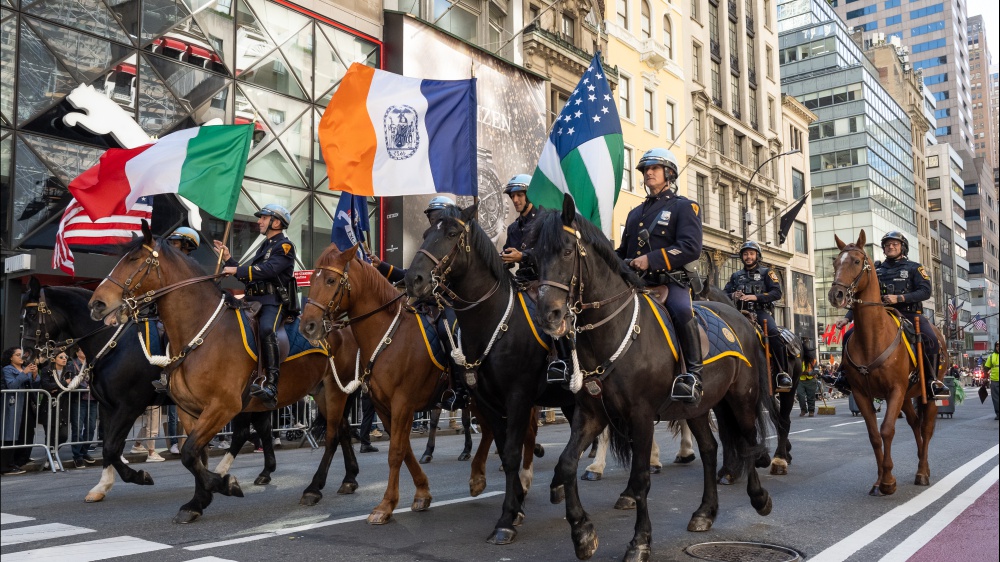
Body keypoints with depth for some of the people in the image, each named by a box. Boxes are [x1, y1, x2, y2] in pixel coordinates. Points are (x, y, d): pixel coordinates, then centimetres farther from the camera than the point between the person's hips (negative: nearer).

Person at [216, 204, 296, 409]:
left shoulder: (284, 246, -1)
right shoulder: (264, 246, 27)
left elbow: (269, 269, -18)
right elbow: (248, 275, 25)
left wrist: (236, 270, -17)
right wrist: (228, 259, 18)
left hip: (274, 301, -9)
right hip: (254, 300, 10)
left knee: (266, 329, -35)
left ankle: (271, 386, -39)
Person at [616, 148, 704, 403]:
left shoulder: (684, 206, 6)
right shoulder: (635, 213, 26)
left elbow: (691, 247, -10)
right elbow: (623, 251, 29)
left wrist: (651, 260, -21)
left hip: (670, 280, -6)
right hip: (635, 282, 6)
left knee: (681, 310, -36)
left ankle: (693, 374, -26)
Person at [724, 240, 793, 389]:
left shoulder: (766, 272, 12)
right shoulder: (736, 276, 22)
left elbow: (777, 293, -1)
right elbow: (724, 294, 18)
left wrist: (756, 297, -15)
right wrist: (732, 295, -6)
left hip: (762, 311, -3)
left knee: (773, 332, -33)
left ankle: (783, 373, -27)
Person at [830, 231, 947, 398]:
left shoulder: (914, 268, 10)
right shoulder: (877, 270, 18)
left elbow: (925, 291, -5)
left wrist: (899, 298, -19)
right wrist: (847, 318, 7)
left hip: (909, 314, -3)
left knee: (930, 339, -31)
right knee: (850, 336, -15)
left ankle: (931, 380, -17)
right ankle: (845, 375, -5)